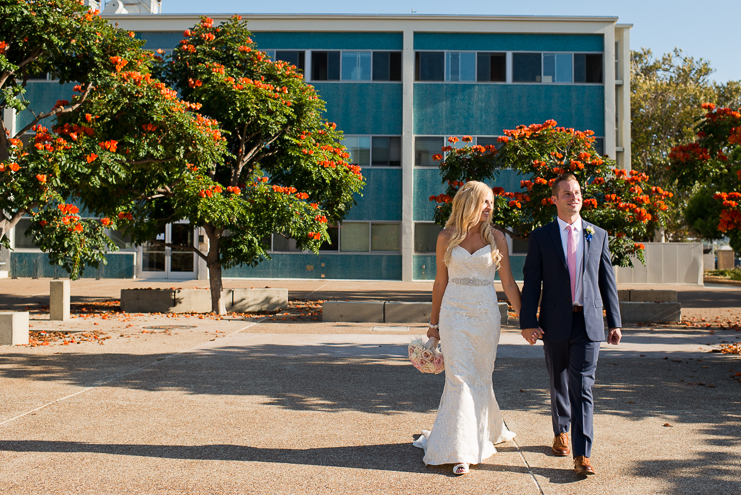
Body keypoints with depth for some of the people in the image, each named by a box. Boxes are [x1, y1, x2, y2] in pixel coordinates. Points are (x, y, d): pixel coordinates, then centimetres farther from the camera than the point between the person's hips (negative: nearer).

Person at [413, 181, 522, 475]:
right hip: (454, 312, -1)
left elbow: (508, 283, 4)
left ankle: (487, 431, 28)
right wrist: (434, 322, 11)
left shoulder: (496, 238, 3)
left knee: (480, 377, 7)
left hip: (486, 313, 1)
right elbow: (440, 281, 8)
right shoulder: (447, 237, 2)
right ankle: (460, 450, 2)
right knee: (459, 378, -5)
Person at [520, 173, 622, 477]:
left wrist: (614, 322, 6)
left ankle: (582, 455, -5)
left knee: (583, 387, -6)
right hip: (555, 323, 0)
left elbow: (607, 281, 9)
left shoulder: (598, 235, 8)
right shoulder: (541, 237, 3)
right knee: (559, 383, 15)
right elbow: (531, 282, -1)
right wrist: (527, 322, -9)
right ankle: (561, 432, 37)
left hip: (588, 323, 0)